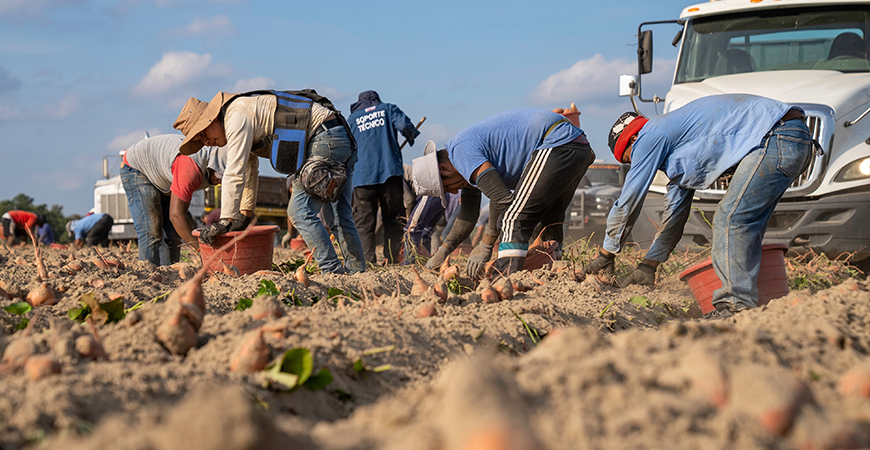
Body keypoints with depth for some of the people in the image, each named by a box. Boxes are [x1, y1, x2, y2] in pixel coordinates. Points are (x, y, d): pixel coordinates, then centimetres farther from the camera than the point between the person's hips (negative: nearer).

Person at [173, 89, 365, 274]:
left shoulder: (237, 116, -12)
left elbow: (235, 172, -17)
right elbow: (248, 171, 30)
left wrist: (225, 221, -17)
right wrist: (245, 214, 33)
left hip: (326, 137, -10)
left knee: (300, 211, -10)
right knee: (338, 215, 12)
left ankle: (332, 270, -11)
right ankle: (357, 270, 14)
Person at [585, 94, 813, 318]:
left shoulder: (651, 137, -1)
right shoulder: (674, 138, 27)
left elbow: (628, 202, 3)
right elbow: (676, 211, 33)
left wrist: (606, 254, 13)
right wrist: (648, 265, 36)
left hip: (777, 138, -11)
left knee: (731, 220, -12)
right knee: (743, 225, 12)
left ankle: (737, 306, -11)